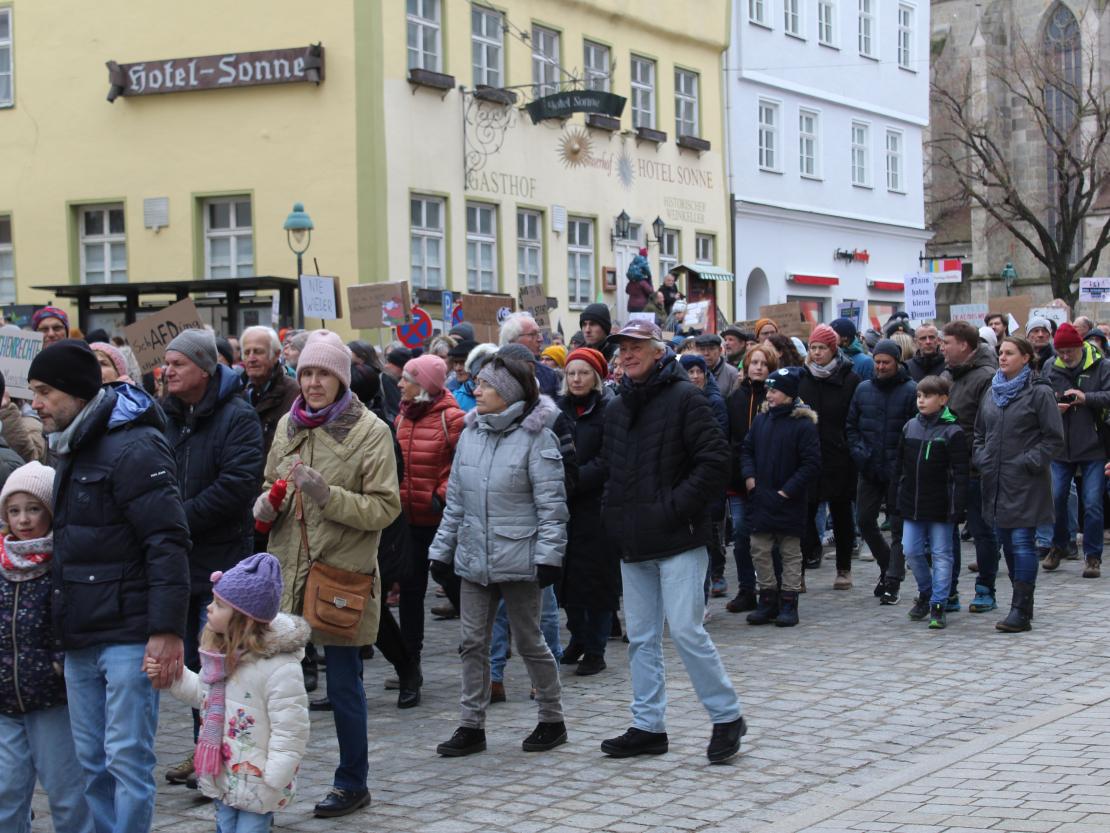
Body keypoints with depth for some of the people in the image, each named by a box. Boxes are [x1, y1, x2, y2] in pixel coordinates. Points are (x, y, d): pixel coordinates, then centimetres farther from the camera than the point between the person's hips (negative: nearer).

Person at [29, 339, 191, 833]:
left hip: (129, 636, -9)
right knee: (92, 763, 12)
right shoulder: (70, 450, 16)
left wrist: (167, 629, -22)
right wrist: (63, 625, 20)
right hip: (80, 639, 9)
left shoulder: (133, 448, -13)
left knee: (127, 760, -4)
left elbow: (168, 543, -18)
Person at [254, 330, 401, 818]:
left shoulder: (369, 431, -8)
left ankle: (352, 783, 21)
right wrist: (266, 504, -1)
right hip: (288, 571, 5)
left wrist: (326, 493, -24)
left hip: (342, 575, -5)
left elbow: (385, 507, -11)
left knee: (343, 685, 5)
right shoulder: (288, 425, 8)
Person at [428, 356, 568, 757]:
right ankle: (471, 726, 15)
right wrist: (442, 550, 13)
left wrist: (549, 555, -17)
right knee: (473, 642, 7)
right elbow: (455, 501, 14)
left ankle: (552, 720, 20)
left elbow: (551, 504, -11)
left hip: (518, 558, -6)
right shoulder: (470, 435, 9)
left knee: (529, 641, 4)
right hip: (474, 557, 6)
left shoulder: (536, 438, -10)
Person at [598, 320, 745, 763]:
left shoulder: (684, 398, -8)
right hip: (633, 543, 8)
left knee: (686, 630, -9)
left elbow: (715, 461, -14)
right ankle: (648, 726, 17)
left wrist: (675, 506, -17)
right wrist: (613, 510, 10)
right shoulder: (617, 409, 15)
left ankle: (727, 716, 5)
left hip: (677, 541, -7)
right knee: (641, 638, 10)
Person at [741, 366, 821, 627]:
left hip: (789, 502, -5)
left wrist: (788, 490, -15)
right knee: (760, 550, 6)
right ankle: (768, 599, 17)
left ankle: (788, 602, 12)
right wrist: (749, 476, 0)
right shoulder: (761, 420, 7)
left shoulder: (804, 424, -11)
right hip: (761, 499, 5)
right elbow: (747, 450, 17)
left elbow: (812, 464, -13)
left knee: (790, 552, 5)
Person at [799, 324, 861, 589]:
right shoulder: (801, 378, 6)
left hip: (838, 459, -2)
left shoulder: (849, 379, -3)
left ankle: (844, 569, 21)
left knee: (841, 515, 11)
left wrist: (855, 455, -9)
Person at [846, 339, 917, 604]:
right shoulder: (863, 389, 7)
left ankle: (892, 581, 6)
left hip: (899, 471, -4)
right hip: (870, 470, 4)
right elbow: (851, 425, 12)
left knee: (899, 526, 1)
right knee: (865, 520, 6)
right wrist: (859, 452, -2)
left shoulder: (910, 390, -6)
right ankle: (887, 565, 28)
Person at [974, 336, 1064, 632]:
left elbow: (1054, 439, -7)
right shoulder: (993, 391, 13)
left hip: (1026, 483, -7)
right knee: (1007, 542, 11)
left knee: (1022, 542, -10)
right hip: (996, 480, 7)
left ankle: (1021, 610, -10)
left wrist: (1029, 462, -14)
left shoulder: (1039, 393, -6)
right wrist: (981, 458, 7)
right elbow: (979, 432, 23)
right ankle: (1022, 604, 22)